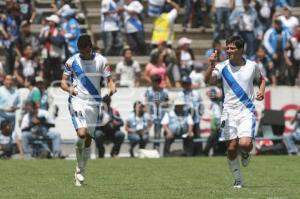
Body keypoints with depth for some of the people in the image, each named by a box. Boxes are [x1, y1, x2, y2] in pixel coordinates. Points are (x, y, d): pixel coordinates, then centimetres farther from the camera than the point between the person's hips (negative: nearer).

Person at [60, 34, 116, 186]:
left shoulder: (100, 61, 2)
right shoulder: (72, 61, 0)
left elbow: (109, 79, 5)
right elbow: (63, 82, 2)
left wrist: (112, 87, -18)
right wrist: (69, 88, -21)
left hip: (94, 103, 2)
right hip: (77, 100, -2)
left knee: (88, 139, 5)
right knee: (82, 134, -21)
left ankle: (80, 172, 19)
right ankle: (80, 169, -3)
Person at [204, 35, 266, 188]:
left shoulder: (252, 66, 1)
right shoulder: (223, 67, -3)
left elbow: (261, 79, 22)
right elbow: (208, 80, -18)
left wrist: (261, 91, 2)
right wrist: (211, 65, -33)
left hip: (247, 111, -1)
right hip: (229, 112, 1)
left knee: (245, 143, -20)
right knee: (231, 148, 0)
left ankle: (245, 153, 18)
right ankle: (238, 180, 17)